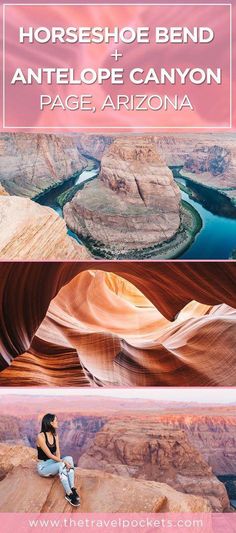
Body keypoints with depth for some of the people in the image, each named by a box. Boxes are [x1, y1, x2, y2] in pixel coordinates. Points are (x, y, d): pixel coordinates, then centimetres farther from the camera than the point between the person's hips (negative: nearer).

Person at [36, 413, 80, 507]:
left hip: (52, 463, 7)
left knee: (69, 458, -20)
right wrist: (63, 461, -27)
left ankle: (72, 489, -28)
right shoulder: (41, 436, -21)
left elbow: (57, 452, -2)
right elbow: (49, 454, -23)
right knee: (61, 465, -33)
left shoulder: (55, 435, 2)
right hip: (43, 467, -7)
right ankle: (69, 494, -32)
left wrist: (60, 460, -22)